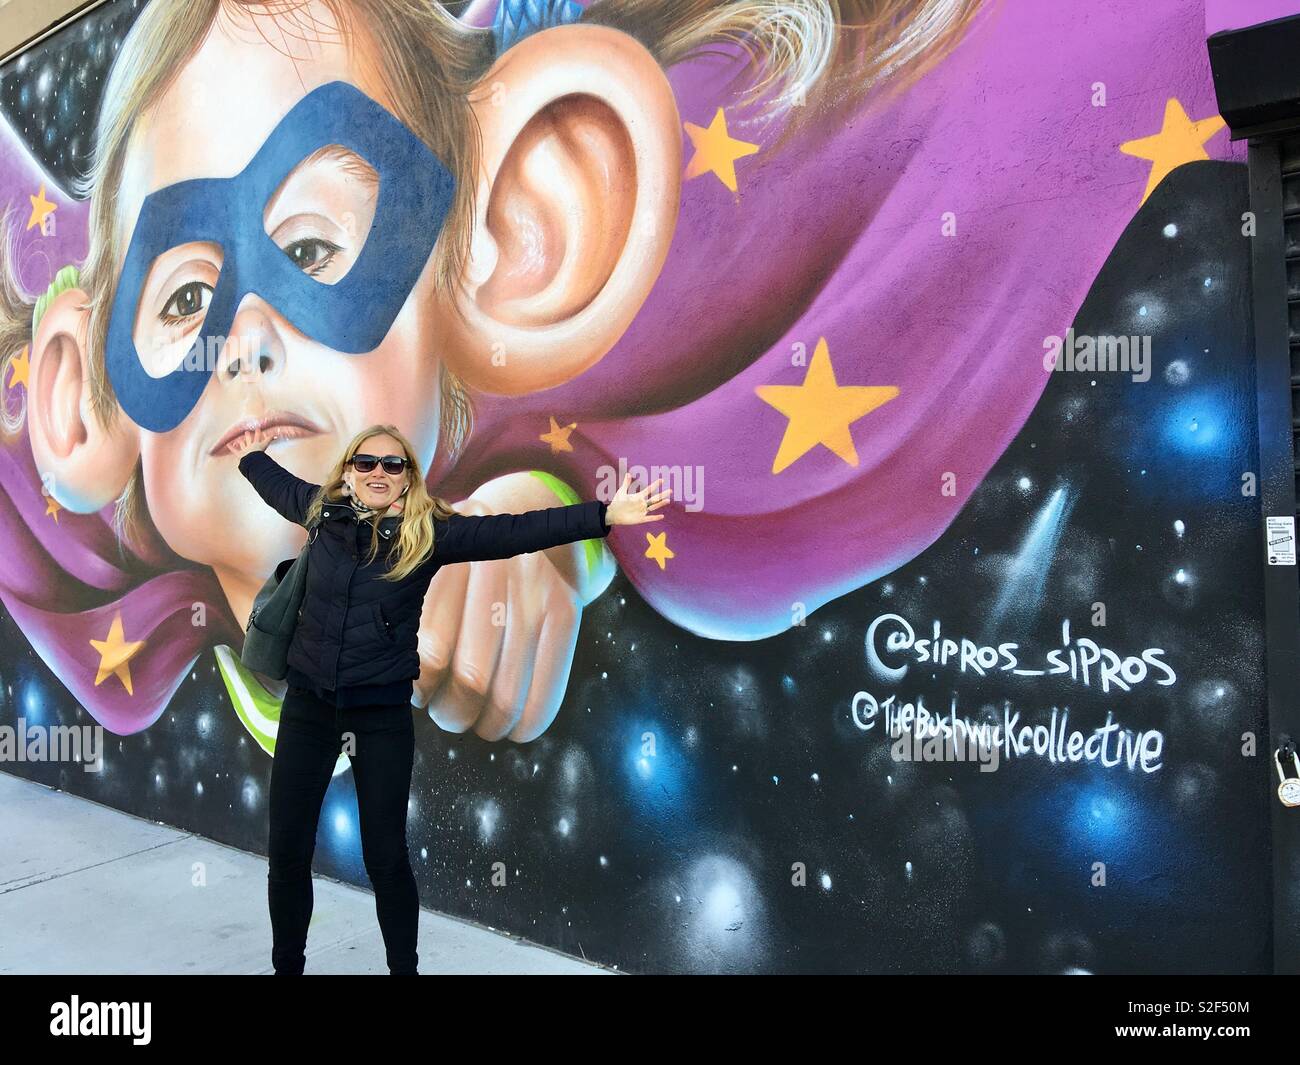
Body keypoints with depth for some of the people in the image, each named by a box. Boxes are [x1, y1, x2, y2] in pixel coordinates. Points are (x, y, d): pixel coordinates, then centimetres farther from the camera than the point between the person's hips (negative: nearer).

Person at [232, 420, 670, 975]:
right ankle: (286, 964, 32)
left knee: (386, 856, 5)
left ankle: (404, 966, 26)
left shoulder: (430, 532, -8)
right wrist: (253, 456, 43)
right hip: (308, 703, 3)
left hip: (382, 711, -3)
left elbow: (513, 532, -15)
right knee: (287, 850, 10)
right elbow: (281, 485, 24)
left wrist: (603, 515, -22)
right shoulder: (322, 510, 1)